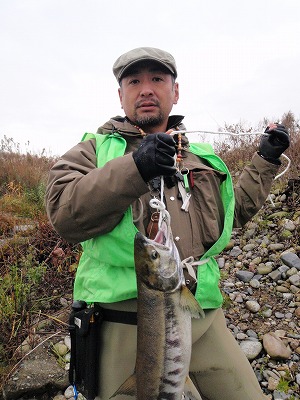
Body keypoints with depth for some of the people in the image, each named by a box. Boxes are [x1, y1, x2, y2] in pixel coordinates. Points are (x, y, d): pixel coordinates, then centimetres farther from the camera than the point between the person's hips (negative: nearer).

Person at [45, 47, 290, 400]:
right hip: (125, 317, -3)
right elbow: (63, 214, -15)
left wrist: (266, 158, 22)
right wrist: (133, 168, -27)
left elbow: (236, 209, 26)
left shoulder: (199, 157, 14)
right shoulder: (96, 148, 2)